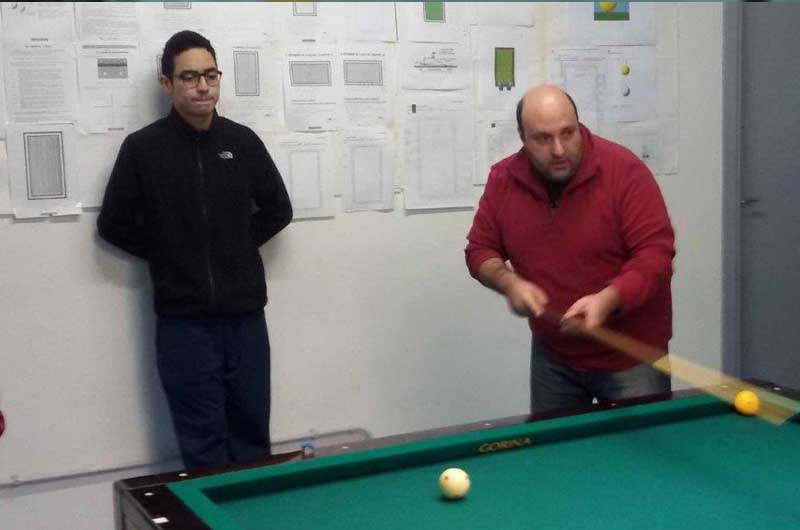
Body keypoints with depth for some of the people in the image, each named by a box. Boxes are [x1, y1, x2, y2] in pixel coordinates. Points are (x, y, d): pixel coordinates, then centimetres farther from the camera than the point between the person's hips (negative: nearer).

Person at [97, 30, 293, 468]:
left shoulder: (242, 142, 3)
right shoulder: (143, 148, -5)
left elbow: (277, 210, 14)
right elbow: (113, 224, 2)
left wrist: (240, 245, 5)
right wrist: (167, 255, -1)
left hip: (245, 316, 3)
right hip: (183, 321, -3)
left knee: (253, 438, 12)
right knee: (203, 446, 3)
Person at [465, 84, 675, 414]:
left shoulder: (625, 171, -17)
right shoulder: (503, 180, -4)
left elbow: (656, 253, -19)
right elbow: (480, 251, 5)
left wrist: (608, 298, -34)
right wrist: (509, 282, -15)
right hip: (552, 356, 4)